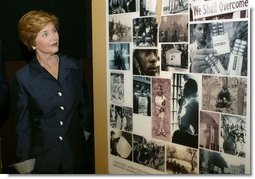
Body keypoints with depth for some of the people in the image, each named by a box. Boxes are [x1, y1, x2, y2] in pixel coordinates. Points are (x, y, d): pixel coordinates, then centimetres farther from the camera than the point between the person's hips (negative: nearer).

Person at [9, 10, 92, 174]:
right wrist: (26, 161, -5)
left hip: (75, 152, 3)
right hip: (42, 157, -2)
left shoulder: (75, 66, -3)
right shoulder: (23, 78, -11)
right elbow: (22, 125, -6)